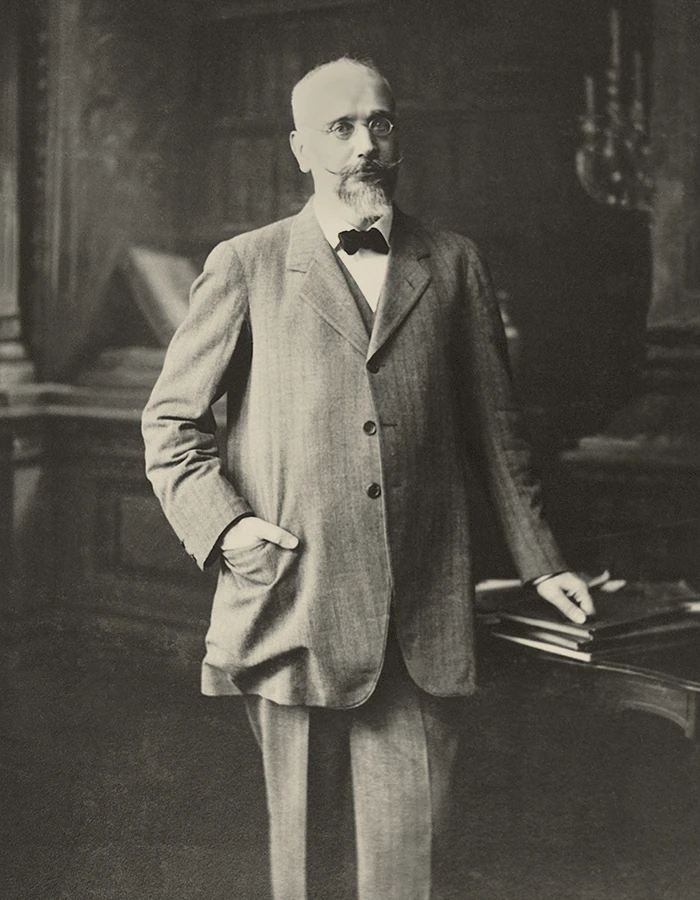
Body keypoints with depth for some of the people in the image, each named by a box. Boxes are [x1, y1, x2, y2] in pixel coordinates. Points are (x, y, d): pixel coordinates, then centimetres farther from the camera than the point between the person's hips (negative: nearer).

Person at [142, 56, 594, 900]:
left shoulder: (454, 264, 11)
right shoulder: (246, 266, 6)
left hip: (423, 624, 1)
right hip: (292, 609, -1)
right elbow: (170, 420, 8)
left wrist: (539, 560, 13)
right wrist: (221, 525, -7)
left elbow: (494, 425, 15)